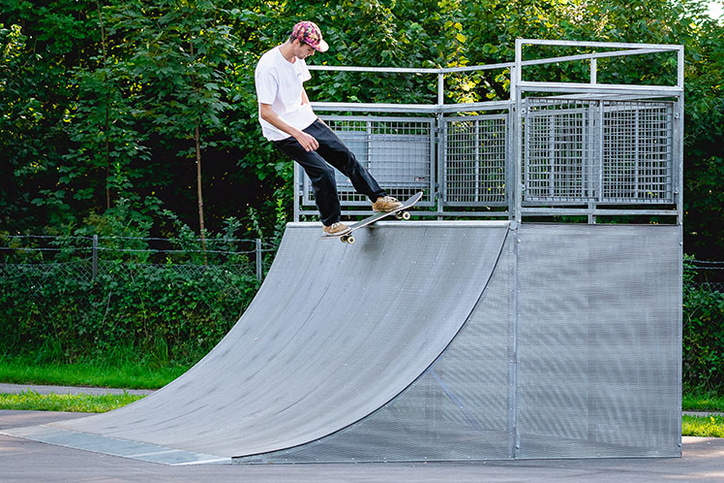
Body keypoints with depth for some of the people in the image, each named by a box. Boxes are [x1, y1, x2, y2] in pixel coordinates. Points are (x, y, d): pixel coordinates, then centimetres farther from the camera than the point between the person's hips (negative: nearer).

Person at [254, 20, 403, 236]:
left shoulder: (297, 58, 1)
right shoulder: (268, 67, -26)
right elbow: (266, 113, -27)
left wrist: (312, 117, 16)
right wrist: (298, 135, -29)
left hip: (304, 121, 8)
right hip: (283, 132, -8)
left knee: (345, 156, 8)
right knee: (322, 171, -14)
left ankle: (378, 198, 20)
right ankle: (330, 223, 2)